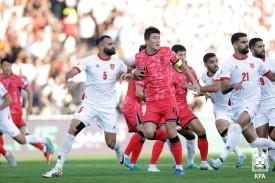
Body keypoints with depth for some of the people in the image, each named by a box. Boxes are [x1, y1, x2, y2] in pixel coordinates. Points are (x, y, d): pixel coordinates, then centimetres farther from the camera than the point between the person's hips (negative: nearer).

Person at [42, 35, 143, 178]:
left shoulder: (117, 63, 2)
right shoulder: (89, 61, -8)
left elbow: (131, 71, 18)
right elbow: (70, 73, -17)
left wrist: (135, 73, -8)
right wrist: (70, 80, -41)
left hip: (108, 107, 2)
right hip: (89, 104, -2)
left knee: (111, 143, 2)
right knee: (72, 130, -21)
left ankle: (120, 154, 42)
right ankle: (58, 168, -16)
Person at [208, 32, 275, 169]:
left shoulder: (256, 61, 6)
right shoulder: (229, 64, -3)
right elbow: (223, 89, -11)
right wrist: (233, 85, -31)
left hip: (252, 102, -1)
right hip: (238, 105, 1)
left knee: (236, 127, -27)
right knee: (253, 141, 3)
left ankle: (221, 160, -30)